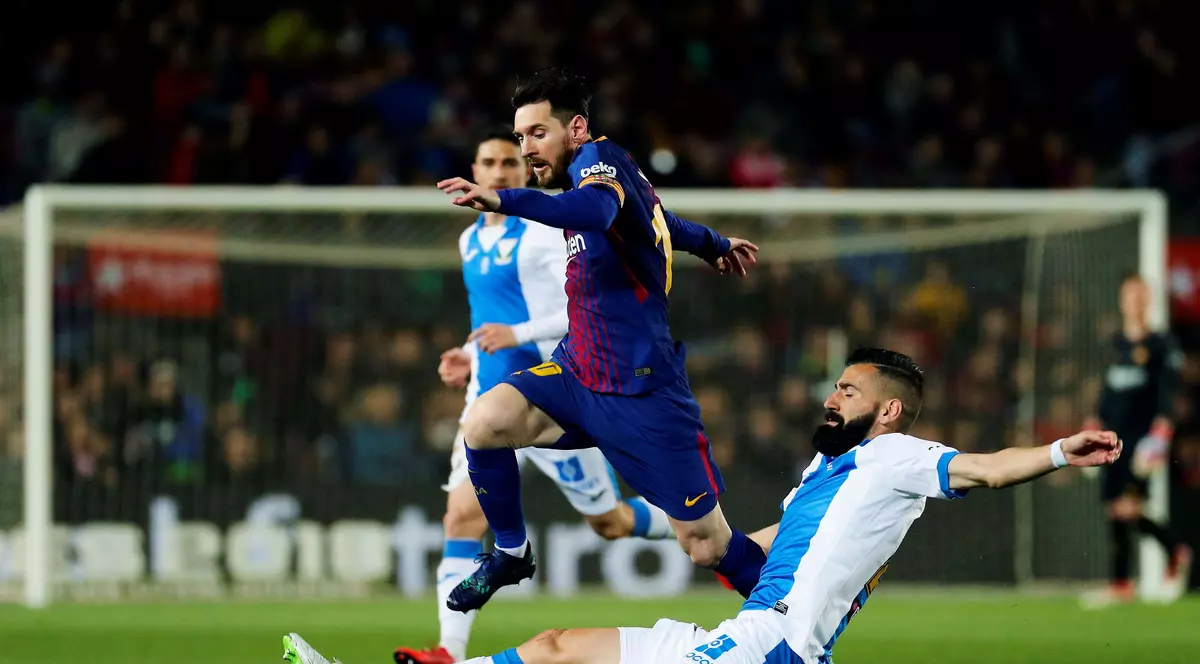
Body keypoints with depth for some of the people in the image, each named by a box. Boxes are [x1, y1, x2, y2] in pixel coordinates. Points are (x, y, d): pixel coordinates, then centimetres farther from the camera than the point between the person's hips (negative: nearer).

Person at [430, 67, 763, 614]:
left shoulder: (600, 158, -13)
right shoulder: (587, 176, 13)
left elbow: (595, 209, -39)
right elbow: (661, 221, 32)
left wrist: (503, 200, -54)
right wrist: (712, 244, 53)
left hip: (642, 393, -8)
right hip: (577, 375, 8)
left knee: (708, 546, -5)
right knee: (485, 421, -19)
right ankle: (511, 554, 1)